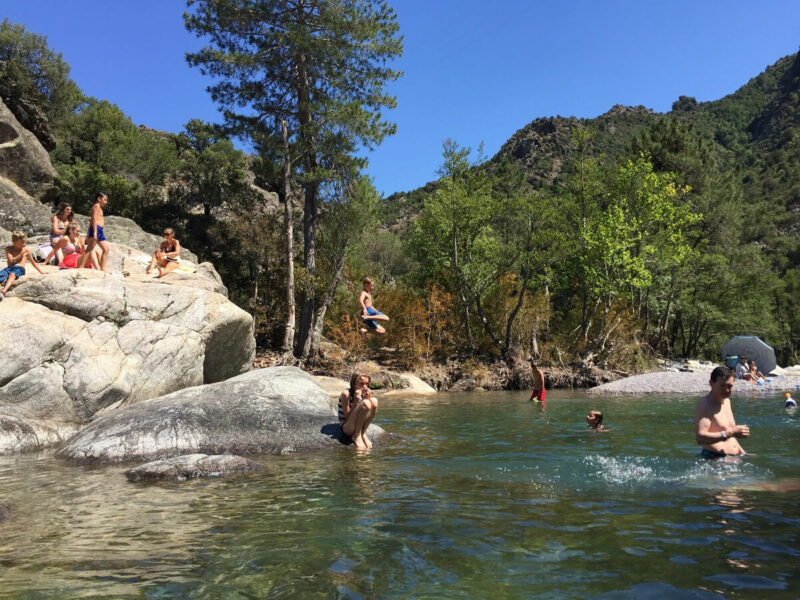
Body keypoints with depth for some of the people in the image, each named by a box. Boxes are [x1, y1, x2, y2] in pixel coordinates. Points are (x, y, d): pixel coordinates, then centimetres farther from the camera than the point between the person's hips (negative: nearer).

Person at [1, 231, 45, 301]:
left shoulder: (26, 250, 17)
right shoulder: (8, 249, 14)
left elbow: (33, 262, 26)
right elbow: (11, 261, 1)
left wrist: (41, 271, 21)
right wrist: (21, 254, -3)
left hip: (19, 268, -2)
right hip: (9, 267, 2)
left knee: (12, 274, -39)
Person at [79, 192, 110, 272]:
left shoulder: (99, 208, 25)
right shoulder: (96, 206, -3)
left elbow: (91, 220, 25)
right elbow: (94, 219, -14)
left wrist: (88, 234, 25)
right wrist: (95, 232, -24)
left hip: (99, 231, 10)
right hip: (96, 229, -10)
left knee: (106, 249, 9)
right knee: (89, 249, -13)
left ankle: (103, 268, 10)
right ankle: (80, 267, -15)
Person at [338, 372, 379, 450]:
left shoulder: (363, 394, 1)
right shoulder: (346, 394, -16)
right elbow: (347, 417, -18)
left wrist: (367, 398, -13)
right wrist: (356, 401, -28)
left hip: (359, 426, 6)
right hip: (347, 427, -6)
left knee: (374, 401, -15)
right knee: (365, 403, -28)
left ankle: (363, 434, -7)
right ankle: (357, 436, -14)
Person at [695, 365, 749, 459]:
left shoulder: (726, 400, 16)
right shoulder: (704, 404, -14)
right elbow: (700, 438, -26)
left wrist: (742, 452, 18)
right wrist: (730, 433, -27)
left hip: (733, 458, 8)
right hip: (714, 457, -8)